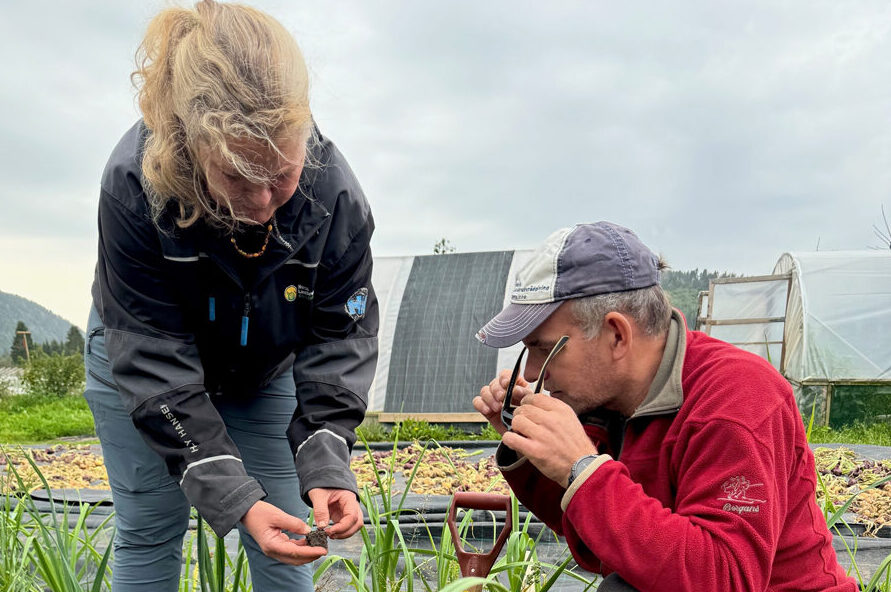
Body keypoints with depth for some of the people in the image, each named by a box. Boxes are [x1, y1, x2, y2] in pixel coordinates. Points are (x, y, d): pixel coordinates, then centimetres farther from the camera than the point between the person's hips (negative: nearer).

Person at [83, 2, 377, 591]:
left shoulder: (335, 195, -30)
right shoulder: (133, 187, -36)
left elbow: (339, 343, -19)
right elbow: (154, 368, -32)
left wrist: (326, 466, -33)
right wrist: (233, 499, -38)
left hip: (265, 373, 2)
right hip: (138, 364, -2)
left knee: (284, 540, 1)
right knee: (149, 536, 2)